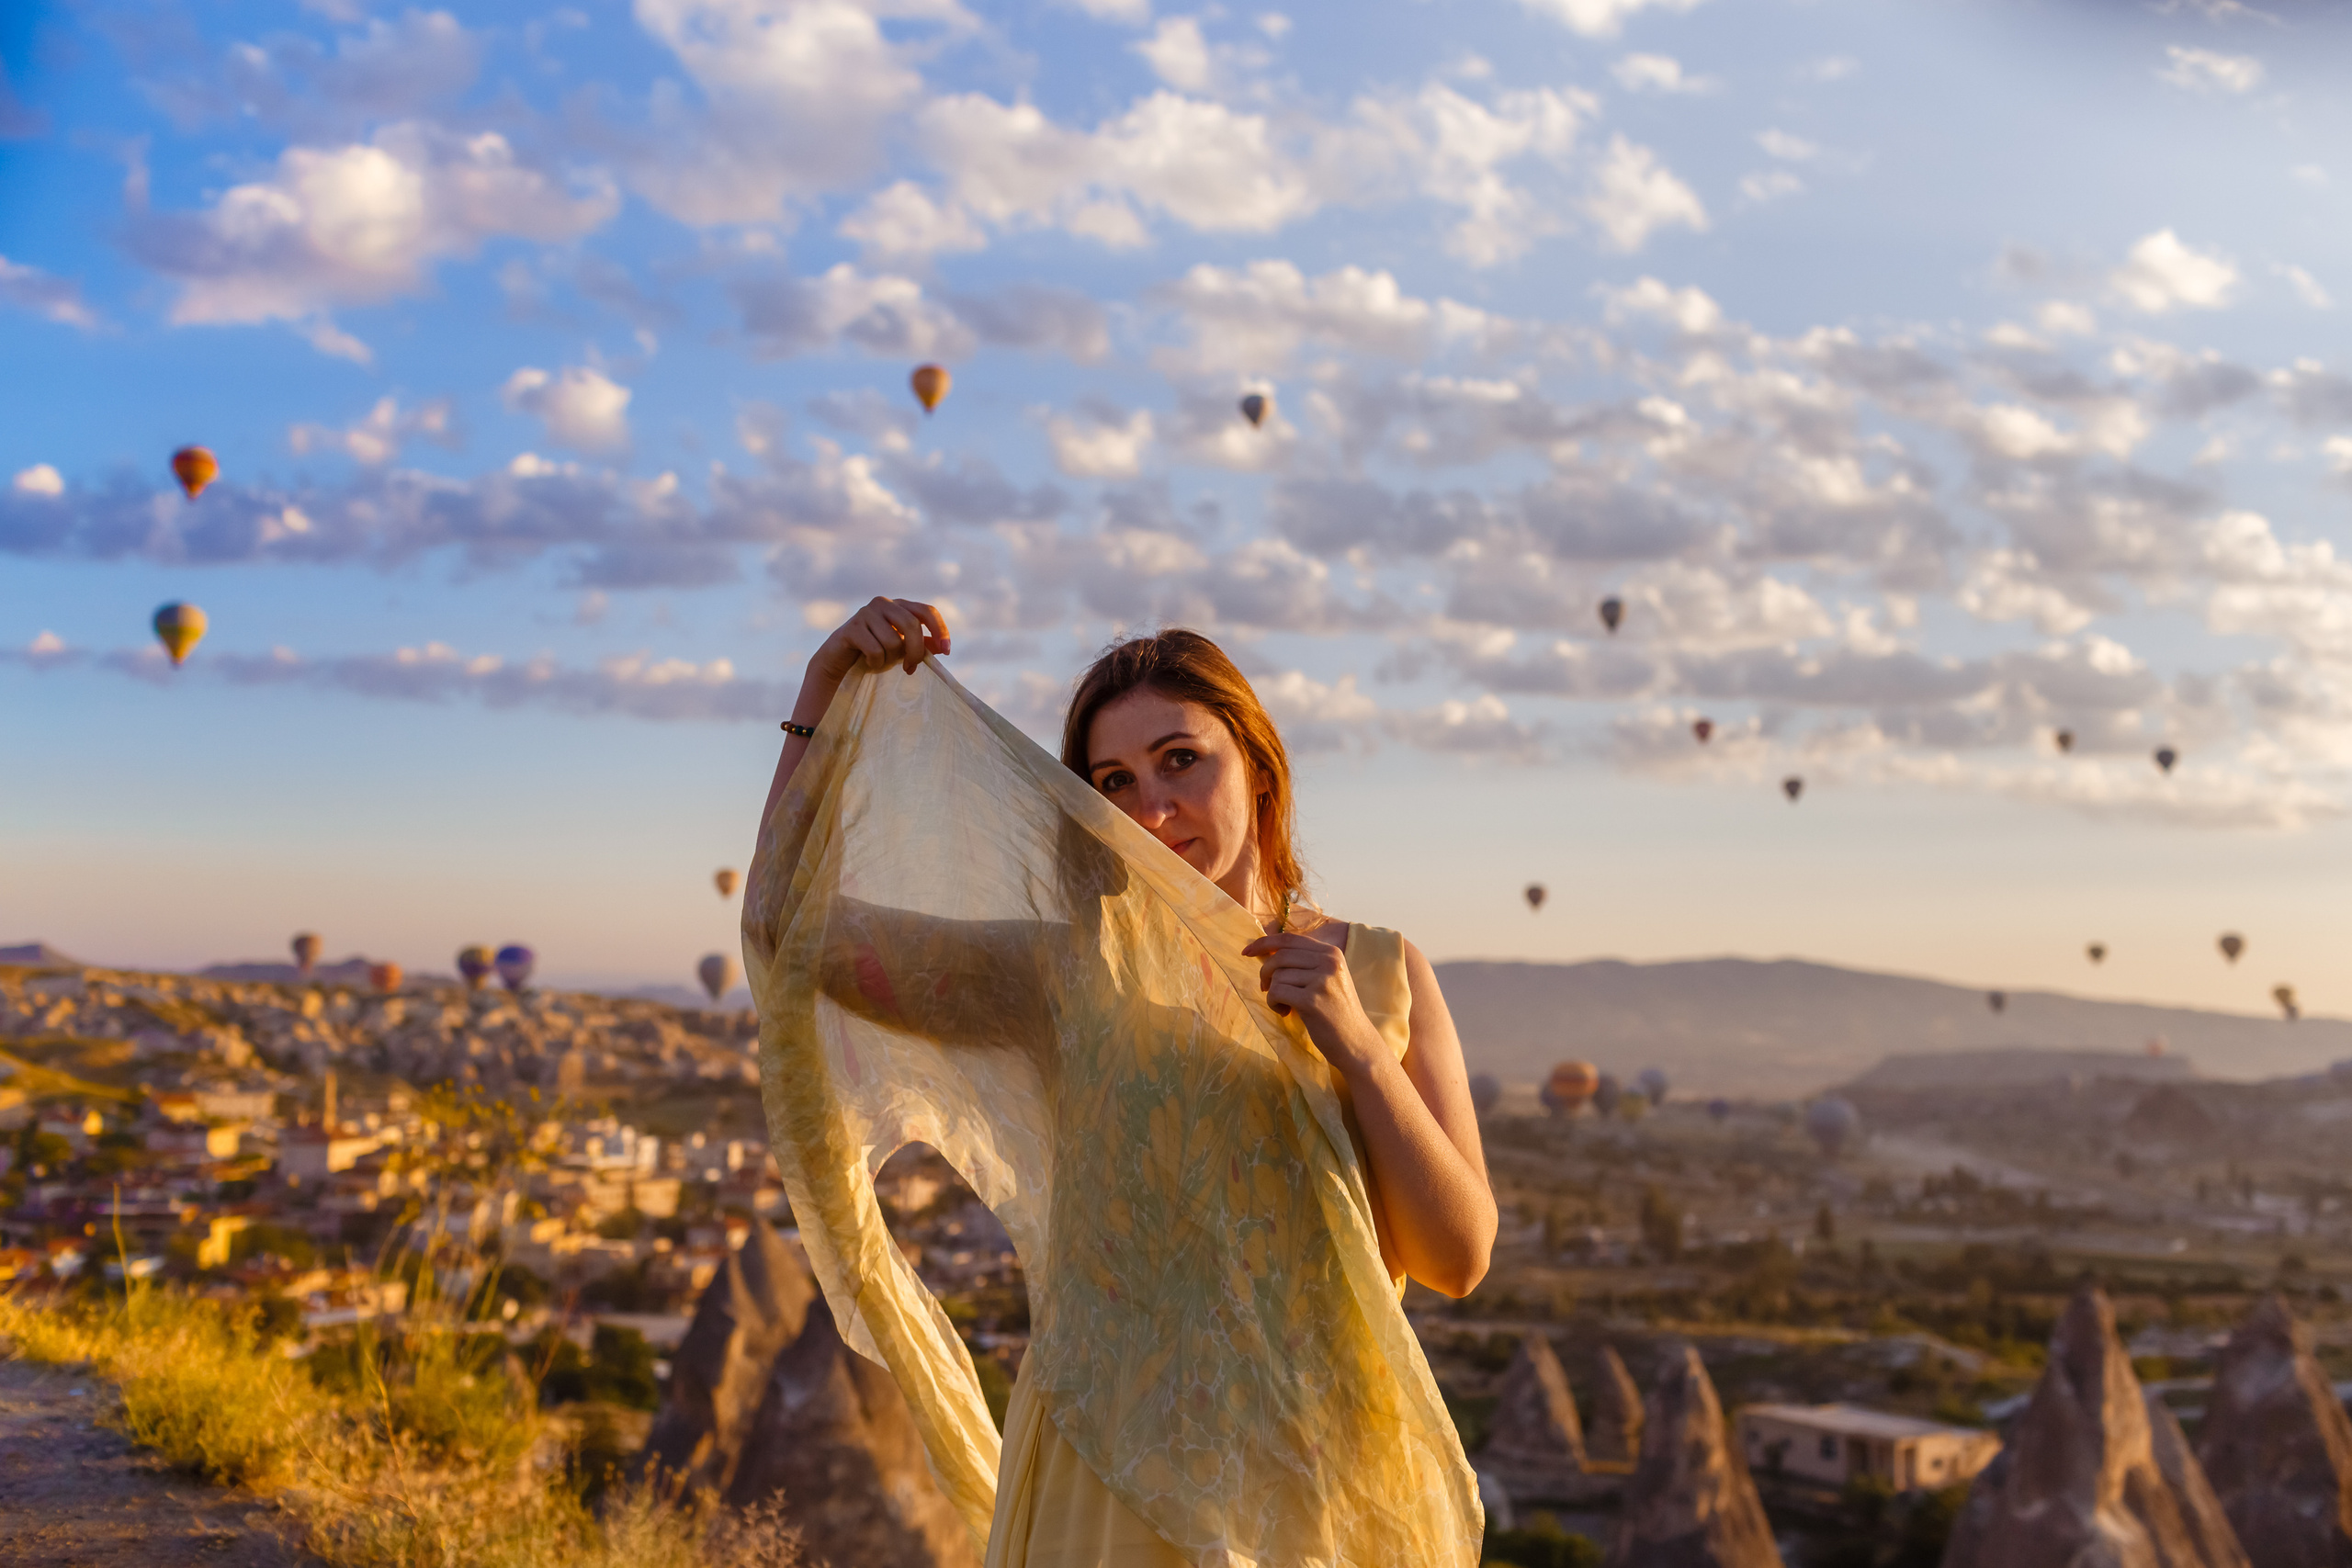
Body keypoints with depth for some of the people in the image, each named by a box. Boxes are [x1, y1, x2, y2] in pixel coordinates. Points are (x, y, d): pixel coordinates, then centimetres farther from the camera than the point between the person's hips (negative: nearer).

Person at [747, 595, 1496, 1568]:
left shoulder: (1383, 974, 0)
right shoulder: (1066, 977, -3)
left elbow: (1461, 1261, -5)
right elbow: (791, 926, -8)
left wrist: (1356, 1048, -18)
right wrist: (826, 690, -10)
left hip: (1328, 1476, 1)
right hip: (1110, 1481, -1)